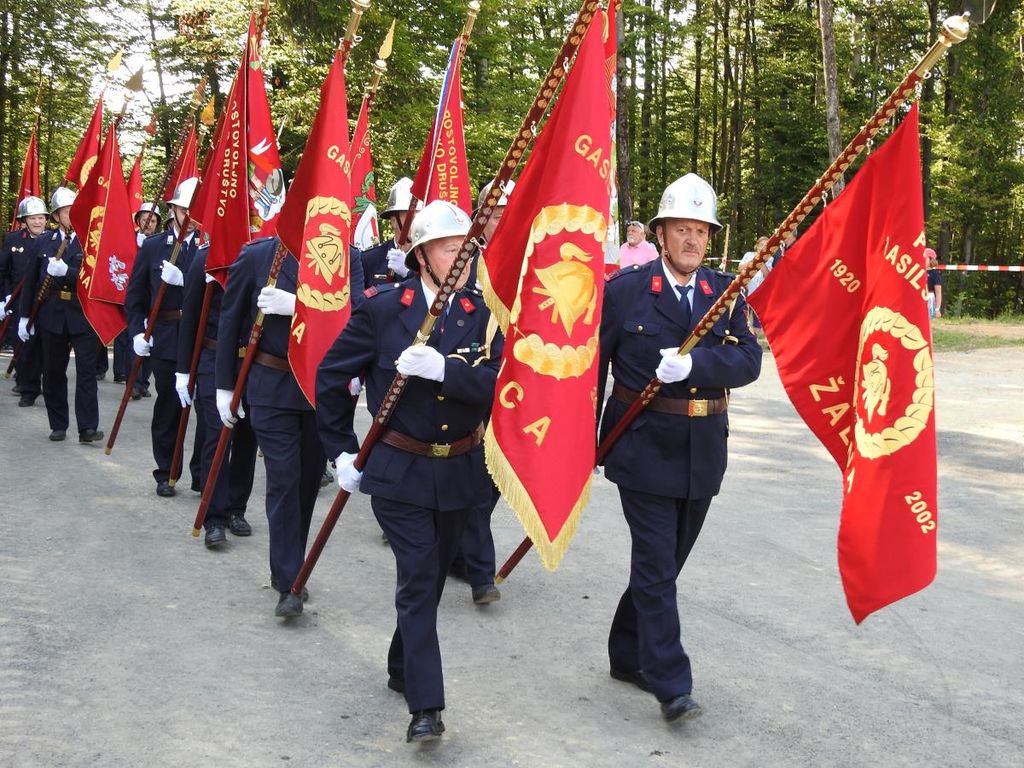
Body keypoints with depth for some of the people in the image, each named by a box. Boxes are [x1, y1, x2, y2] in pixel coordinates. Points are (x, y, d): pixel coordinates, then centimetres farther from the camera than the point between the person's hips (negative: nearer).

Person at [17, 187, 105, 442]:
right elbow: (31, 281, 10)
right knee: (53, 373, 9)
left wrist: (66, 271, -26)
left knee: (86, 372, -4)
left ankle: (88, 428, -3)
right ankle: (58, 426, 19)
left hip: (84, 316, -3)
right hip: (52, 316, 3)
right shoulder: (44, 243, 8)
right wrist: (25, 316, 8)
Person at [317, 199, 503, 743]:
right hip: (399, 471, -3)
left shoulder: (482, 314, -2)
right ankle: (425, 704, -3)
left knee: (431, 577, 16)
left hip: (459, 471, 3)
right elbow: (332, 376, 1)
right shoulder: (381, 307, -8)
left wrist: (442, 368, -30)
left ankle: (403, 668, 38)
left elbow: (496, 387, -15)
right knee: (418, 577, -9)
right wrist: (342, 450, 1)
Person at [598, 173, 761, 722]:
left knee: (667, 560, 15)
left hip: (702, 452, 4)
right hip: (644, 448, -4)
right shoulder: (625, 289, -5)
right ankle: (671, 684, 2)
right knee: (656, 567, -4)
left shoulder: (726, 292, 5)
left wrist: (693, 363, -26)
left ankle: (628, 656, 32)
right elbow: (592, 365, -2)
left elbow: (748, 360, -8)